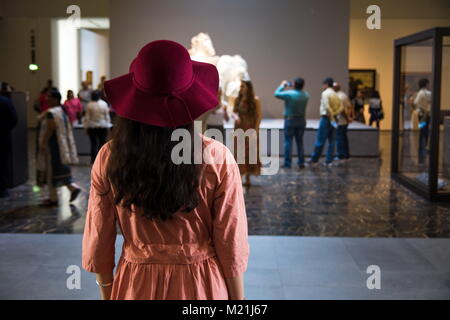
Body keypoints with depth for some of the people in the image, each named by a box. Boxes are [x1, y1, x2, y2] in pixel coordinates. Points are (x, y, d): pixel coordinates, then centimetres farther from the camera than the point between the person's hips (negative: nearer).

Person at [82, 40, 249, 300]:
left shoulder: (109, 158, -11)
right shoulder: (218, 159, -17)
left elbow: (98, 243, -2)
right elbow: (231, 248, -10)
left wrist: (107, 293, 12)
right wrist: (238, 298, 4)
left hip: (136, 287, 2)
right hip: (201, 287, -1)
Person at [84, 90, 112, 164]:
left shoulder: (89, 105, -6)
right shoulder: (104, 104, -3)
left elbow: (87, 117, -4)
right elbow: (107, 116, 1)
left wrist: (86, 127, 4)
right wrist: (108, 125, 10)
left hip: (92, 126, 0)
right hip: (103, 126, 1)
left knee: (94, 144, 3)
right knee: (102, 143, 5)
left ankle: (94, 159, 4)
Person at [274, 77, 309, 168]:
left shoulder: (289, 94, -16)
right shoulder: (306, 95, -3)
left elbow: (276, 94, -4)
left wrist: (282, 85, 9)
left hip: (290, 120, -4)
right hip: (301, 121, 4)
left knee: (288, 141, 1)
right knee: (300, 142, 11)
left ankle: (287, 163, 0)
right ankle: (301, 162, 12)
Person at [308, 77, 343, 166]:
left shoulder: (325, 93, -10)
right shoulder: (335, 94, 13)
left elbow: (327, 107, -20)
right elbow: (341, 107, 10)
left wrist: (331, 118, -15)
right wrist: (334, 114, 4)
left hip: (326, 118, -7)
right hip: (333, 118, 7)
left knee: (320, 140, -2)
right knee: (331, 141, 8)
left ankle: (314, 159, 5)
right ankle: (329, 161, 10)